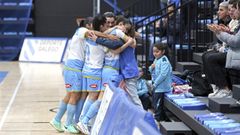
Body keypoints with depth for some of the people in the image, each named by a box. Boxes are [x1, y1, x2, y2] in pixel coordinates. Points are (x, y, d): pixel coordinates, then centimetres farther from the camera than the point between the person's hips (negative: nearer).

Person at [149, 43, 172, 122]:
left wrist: (155, 84, -18)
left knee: (158, 106, -3)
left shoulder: (164, 60, -17)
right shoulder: (156, 60, 12)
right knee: (154, 104, 17)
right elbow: (151, 72, 20)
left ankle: (158, 120, 5)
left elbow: (163, 74, -24)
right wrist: (151, 68, -3)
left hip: (161, 87, -10)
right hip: (155, 86, 10)